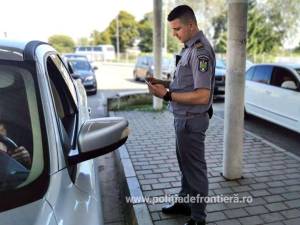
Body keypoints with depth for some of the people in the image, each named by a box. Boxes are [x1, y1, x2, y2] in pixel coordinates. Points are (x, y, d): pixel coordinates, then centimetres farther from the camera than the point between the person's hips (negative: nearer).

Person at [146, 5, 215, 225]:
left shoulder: (200, 51, -19)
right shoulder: (190, 47, 11)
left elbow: (202, 95, -26)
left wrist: (167, 95, -24)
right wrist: (165, 84, 5)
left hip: (192, 120, -9)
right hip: (183, 118, 9)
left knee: (195, 168, 4)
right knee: (185, 165, 21)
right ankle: (184, 202, 40)